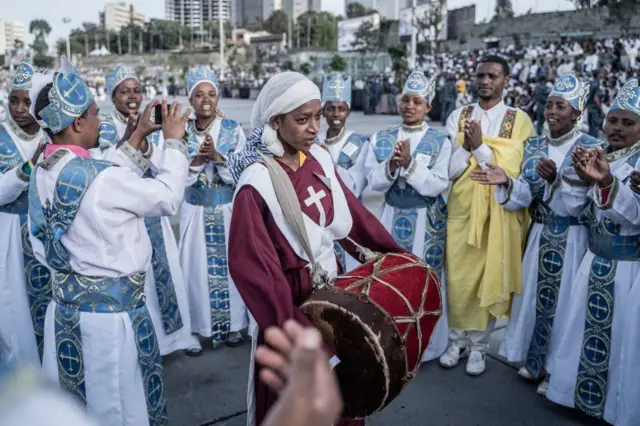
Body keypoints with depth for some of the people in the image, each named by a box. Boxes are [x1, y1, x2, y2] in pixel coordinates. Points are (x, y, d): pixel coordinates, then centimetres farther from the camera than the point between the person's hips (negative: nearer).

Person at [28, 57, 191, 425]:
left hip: (66, 307, 8)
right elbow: (168, 198, -13)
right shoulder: (100, 176, -25)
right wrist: (174, 141, -2)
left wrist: (138, 139, 13)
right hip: (110, 312, -8)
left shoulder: (42, 174, 1)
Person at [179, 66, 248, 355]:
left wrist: (217, 157, -23)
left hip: (228, 211, 0)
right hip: (196, 212, 0)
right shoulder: (182, 132, -1)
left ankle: (233, 325, 24)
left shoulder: (234, 130, -3)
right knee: (196, 268, 4)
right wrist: (198, 159, -22)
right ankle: (195, 329, 16)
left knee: (230, 265, 8)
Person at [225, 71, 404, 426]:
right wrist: (290, 326, -29)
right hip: (292, 296, -6)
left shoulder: (319, 158, -3)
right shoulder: (257, 182, -23)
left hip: (333, 285, 6)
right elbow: (251, 264, -25)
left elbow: (351, 213, 5)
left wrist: (393, 254, 3)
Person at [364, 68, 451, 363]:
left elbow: (437, 186, -13)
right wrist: (392, 164, -21)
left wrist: (409, 164, -22)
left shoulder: (440, 142, -4)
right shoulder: (381, 139, 4)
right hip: (392, 218, 3)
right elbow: (374, 182, -3)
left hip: (426, 222, -2)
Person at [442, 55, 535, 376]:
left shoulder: (519, 120, -2)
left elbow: (512, 170, -11)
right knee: (458, 278, 5)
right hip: (462, 208, 2)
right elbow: (449, 169, -3)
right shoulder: (458, 117, 3)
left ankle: (479, 345, 24)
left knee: (490, 279, 7)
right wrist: (467, 147, -20)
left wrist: (479, 147, -20)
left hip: (500, 212, -1)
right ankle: (458, 340, 25)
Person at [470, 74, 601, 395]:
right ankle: (536, 361, 30)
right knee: (535, 292, 12)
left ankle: (559, 368, 22)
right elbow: (526, 196, 0)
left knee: (563, 298, 4)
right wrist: (506, 183, -19)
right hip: (540, 233, 5)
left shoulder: (590, 148, -9)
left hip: (571, 237, -4)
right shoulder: (533, 147, 5)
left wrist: (556, 180, -33)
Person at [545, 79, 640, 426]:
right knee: (586, 327, 15)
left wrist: (607, 182, -40)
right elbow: (569, 206, -1)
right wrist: (578, 175, -18)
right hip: (595, 261, 5)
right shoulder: (596, 157, 4)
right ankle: (584, 394, 33)